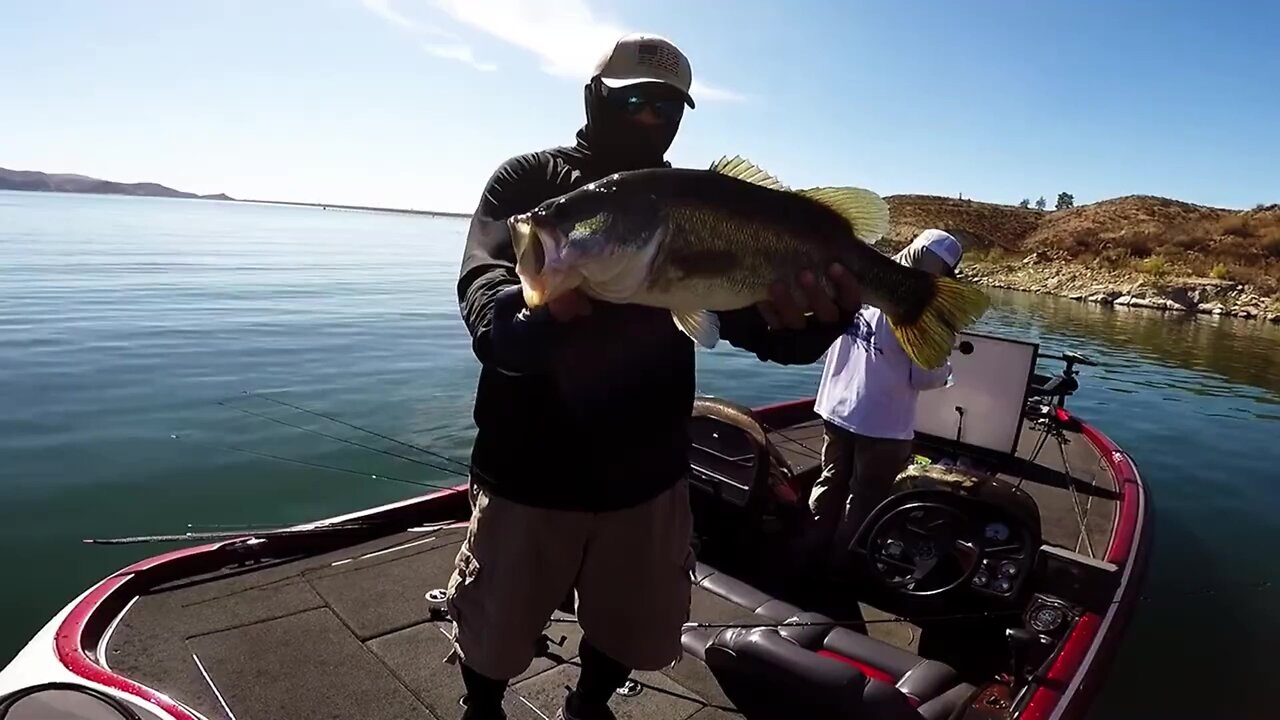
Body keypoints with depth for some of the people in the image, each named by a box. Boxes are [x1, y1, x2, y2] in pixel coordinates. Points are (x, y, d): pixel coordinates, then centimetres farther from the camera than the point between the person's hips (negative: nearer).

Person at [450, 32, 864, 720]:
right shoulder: (528, 180, -4)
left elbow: (753, 319, -8)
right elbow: (483, 294, -19)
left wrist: (814, 322, -32)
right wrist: (536, 314, -43)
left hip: (647, 473, 3)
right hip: (530, 468, -2)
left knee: (633, 633, 19)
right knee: (493, 630, 16)